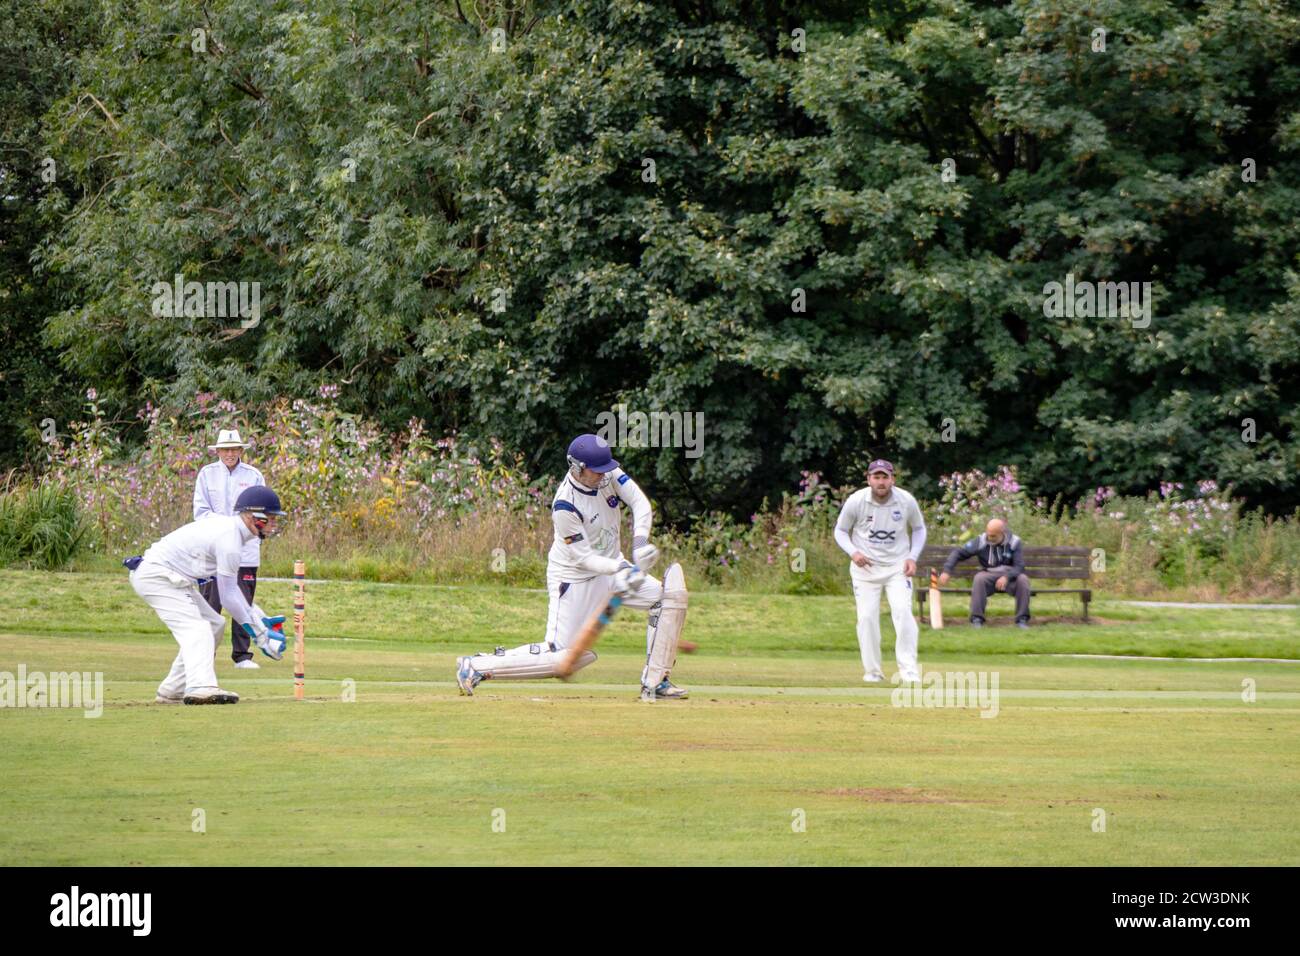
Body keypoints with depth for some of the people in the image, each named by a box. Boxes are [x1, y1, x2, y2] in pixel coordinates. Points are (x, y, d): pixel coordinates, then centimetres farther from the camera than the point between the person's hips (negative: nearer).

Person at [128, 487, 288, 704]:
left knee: (214, 624, 16)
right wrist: (260, 635, -11)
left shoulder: (227, 525, 10)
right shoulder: (230, 540, -21)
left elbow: (230, 587, 17)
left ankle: (171, 692, 17)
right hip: (156, 575, -11)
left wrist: (260, 618, 13)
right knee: (196, 629, -23)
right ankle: (201, 687, -44)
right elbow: (228, 596, -18)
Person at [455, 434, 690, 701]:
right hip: (574, 581, -8)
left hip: (611, 568, 8)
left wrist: (640, 541, -31)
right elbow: (583, 558, -27)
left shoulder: (609, 474, -10)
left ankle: (654, 684, 2)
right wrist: (621, 569, -42)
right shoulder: (565, 506, -29)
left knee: (669, 595, -4)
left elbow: (640, 503, -14)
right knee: (557, 656, -11)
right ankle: (475, 666, 0)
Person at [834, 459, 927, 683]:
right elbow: (840, 531, 2)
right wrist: (853, 552, -17)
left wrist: (912, 557, -5)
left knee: (903, 612, -16)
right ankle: (872, 671, 8)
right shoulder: (856, 501, -11)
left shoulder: (906, 501, -8)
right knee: (867, 617, -5)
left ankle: (909, 670, -15)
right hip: (865, 567, 0)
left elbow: (919, 528, 9)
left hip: (898, 566, 0)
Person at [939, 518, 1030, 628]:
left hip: (1010, 576, 0)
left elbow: (1019, 566, -14)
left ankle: (1022, 619, -21)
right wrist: (947, 571, -18)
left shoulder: (1014, 542, -8)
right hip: (989, 576, 0)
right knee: (979, 578, -33)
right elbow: (958, 552, -5)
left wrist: (1006, 577, -33)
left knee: (1023, 579, -31)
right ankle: (977, 619, -30)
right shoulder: (981, 542, -8)